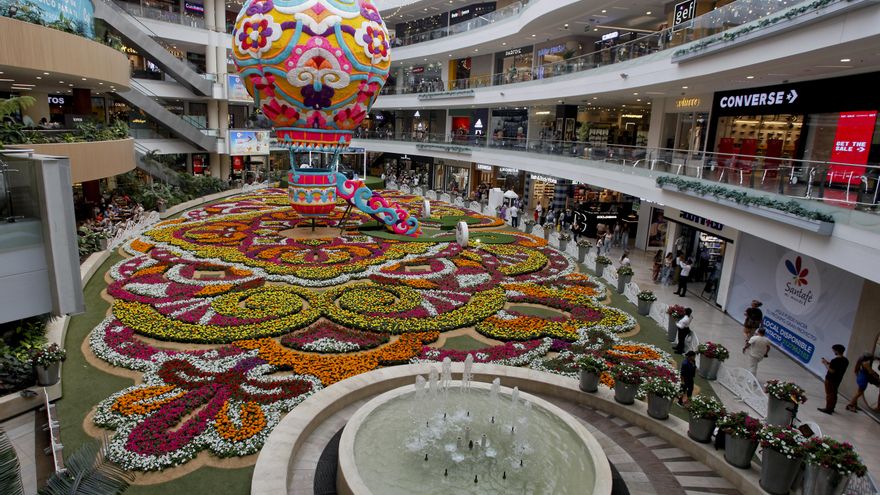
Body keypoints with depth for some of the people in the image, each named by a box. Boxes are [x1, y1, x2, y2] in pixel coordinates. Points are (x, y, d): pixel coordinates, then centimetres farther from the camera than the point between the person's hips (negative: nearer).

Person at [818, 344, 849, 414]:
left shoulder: (835, 360, -24)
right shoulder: (845, 360, 4)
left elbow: (831, 371, -24)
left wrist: (825, 363, -14)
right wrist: (828, 363, 12)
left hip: (830, 380, -8)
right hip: (838, 380, 8)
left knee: (829, 394, 0)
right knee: (834, 394, 16)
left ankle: (828, 409, 5)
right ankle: (831, 408, 25)